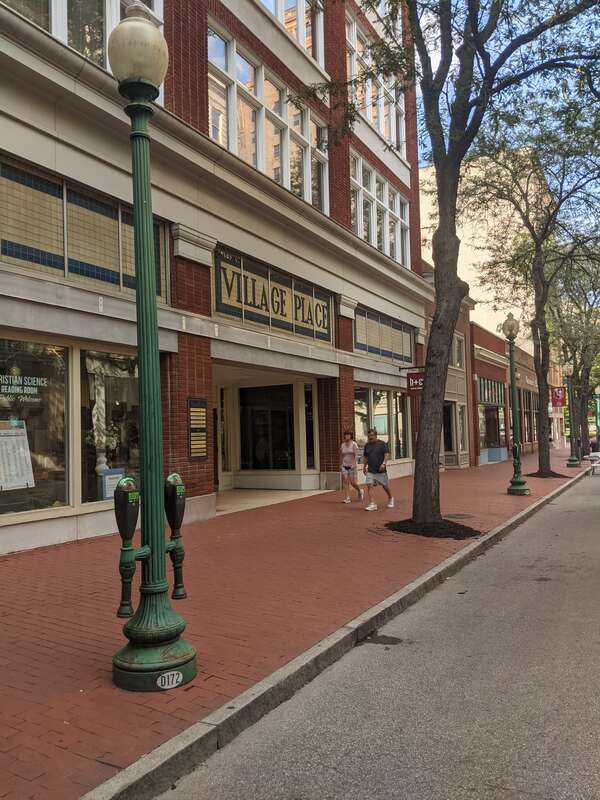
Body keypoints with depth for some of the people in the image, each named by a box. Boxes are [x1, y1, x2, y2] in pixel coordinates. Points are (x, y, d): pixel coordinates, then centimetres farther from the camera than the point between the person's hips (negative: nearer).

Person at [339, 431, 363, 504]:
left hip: (351, 465, -4)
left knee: (352, 482, -3)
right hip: (344, 465, 4)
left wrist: (353, 464, -23)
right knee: (345, 481, -8)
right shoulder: (343, 445, 9)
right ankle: (347, 498, -7)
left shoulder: (354, 444, -4)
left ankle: (359, 491, 27)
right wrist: (341, 464, 14)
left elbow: (355, 455, -12)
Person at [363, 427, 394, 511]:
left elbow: (387, 454, -12)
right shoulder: (367, 445, 9)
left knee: (385, 486, 10)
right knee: (369, 486, -12)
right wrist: (364, 466, 18)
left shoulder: (382, 444, -5)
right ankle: (372, 504, -13)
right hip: (370, 471, 3)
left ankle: (390, 499, 37)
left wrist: (384, 463, -25)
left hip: (381, 470, -3)